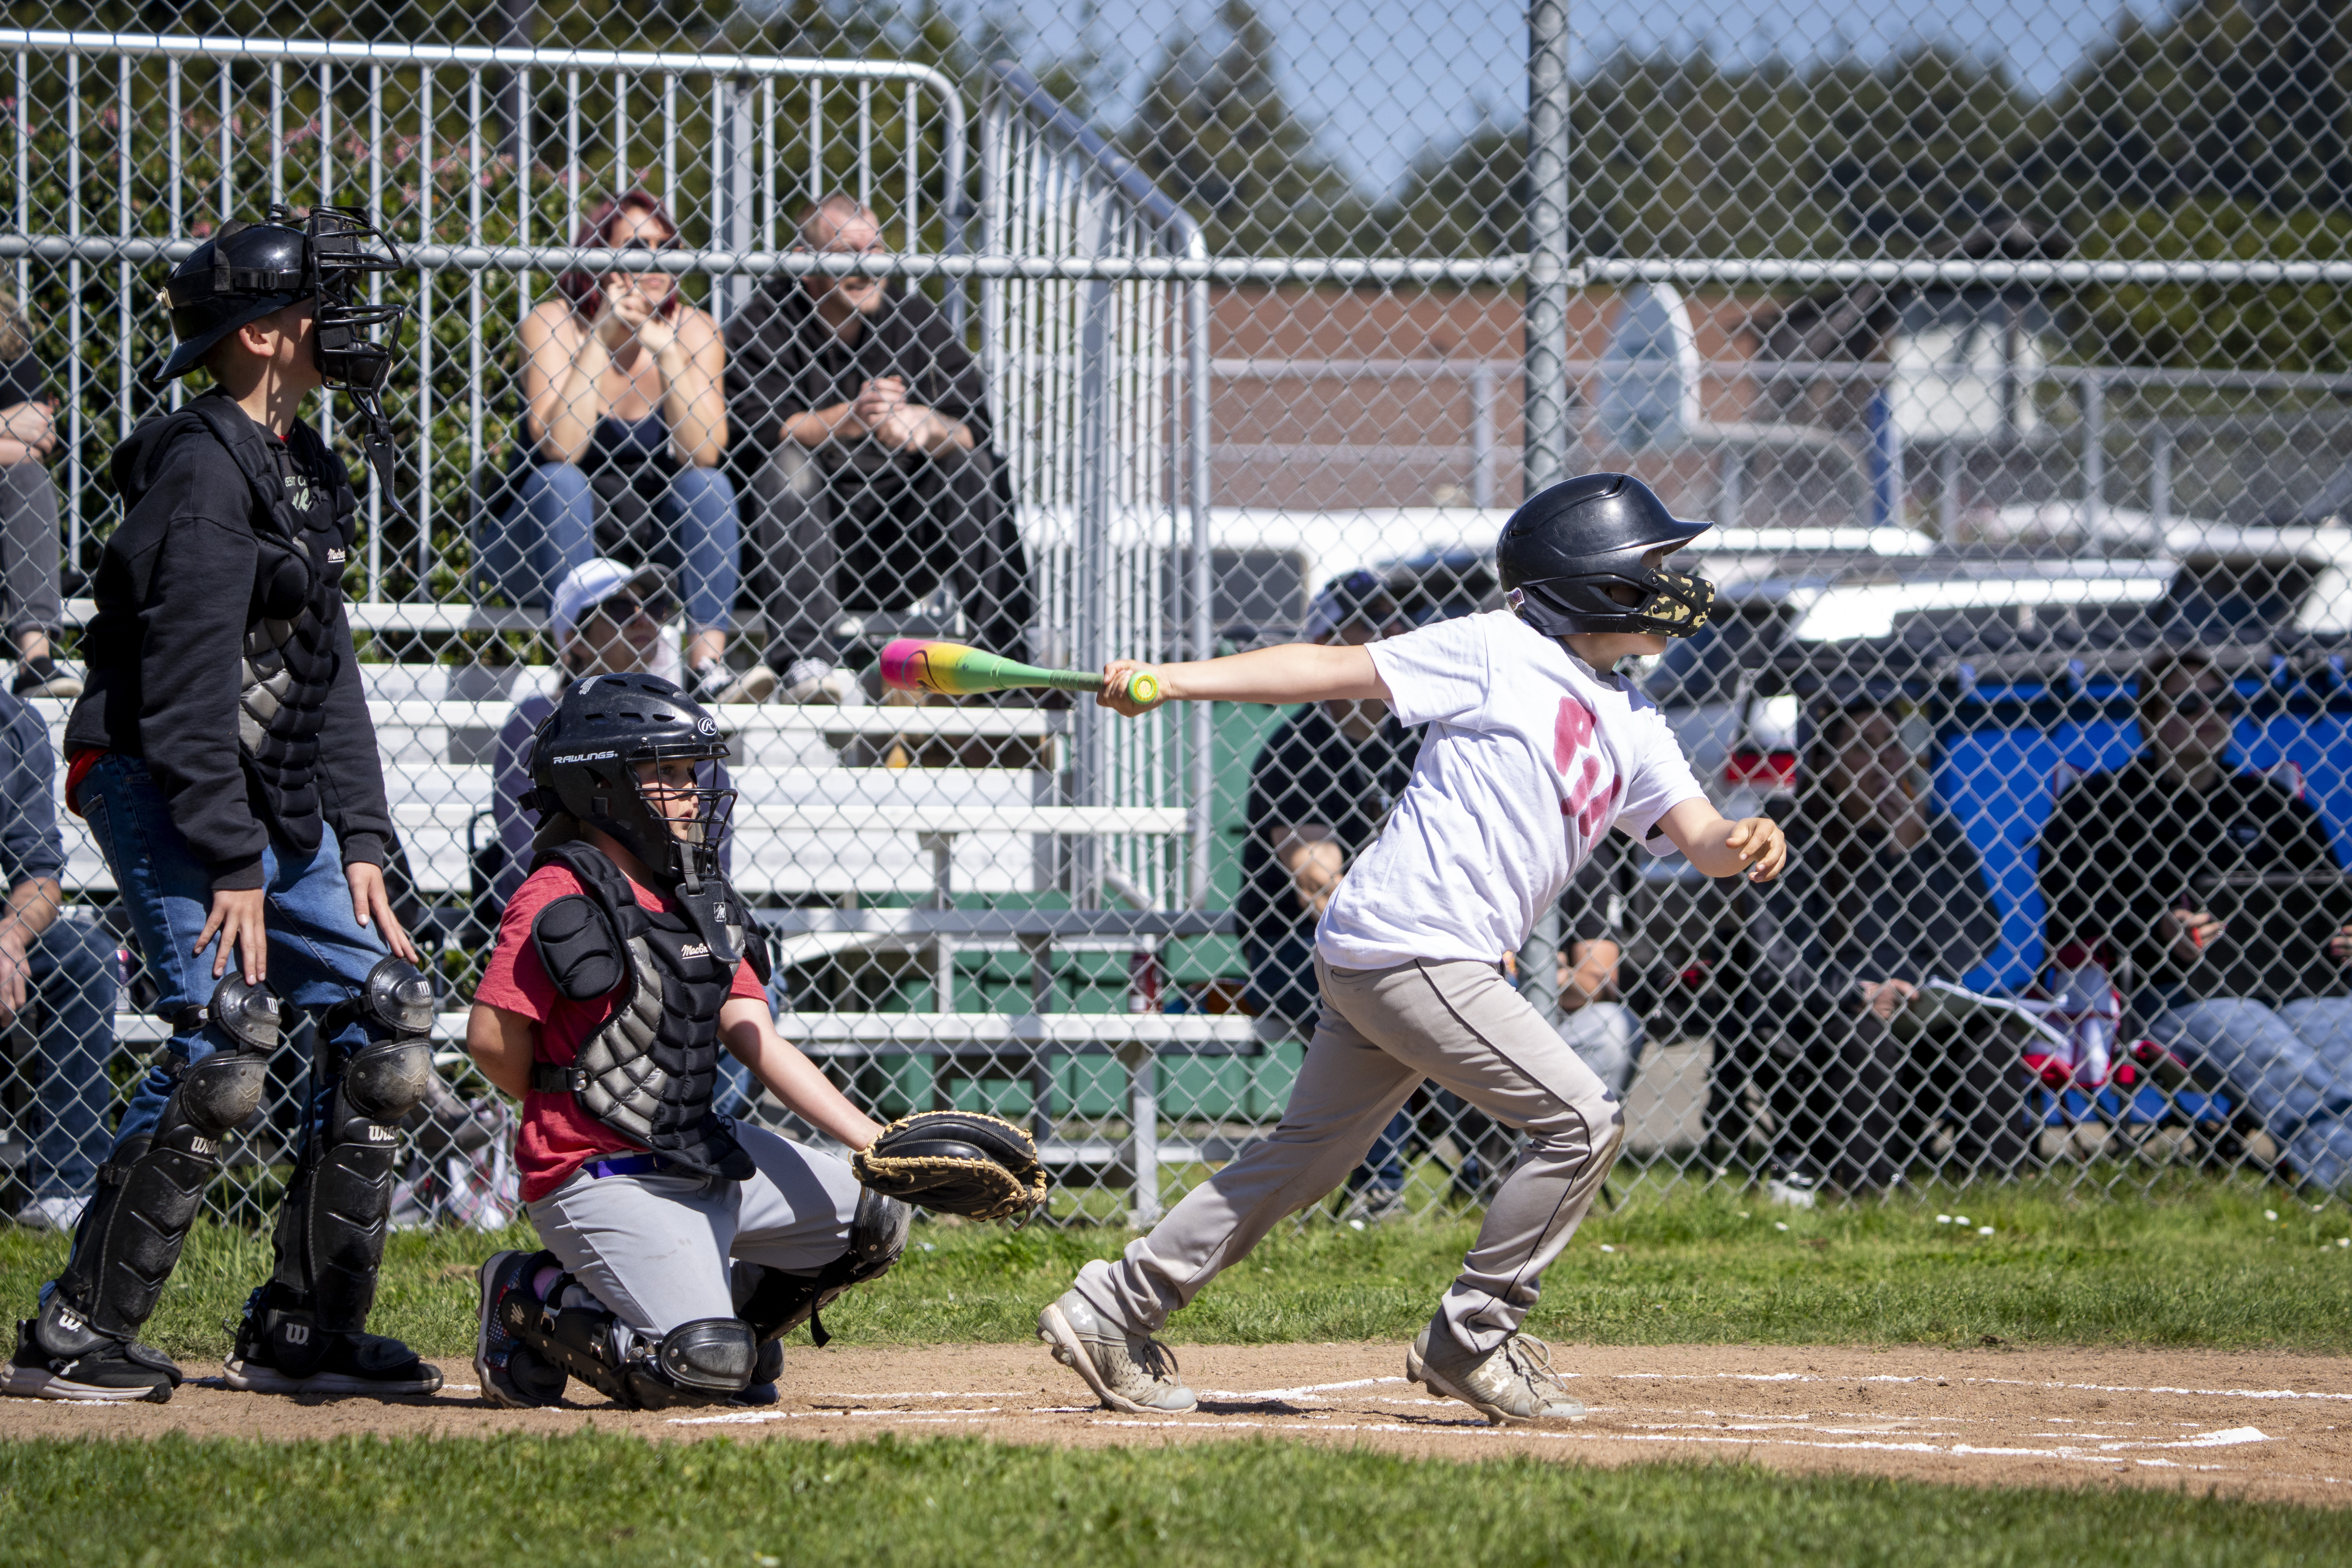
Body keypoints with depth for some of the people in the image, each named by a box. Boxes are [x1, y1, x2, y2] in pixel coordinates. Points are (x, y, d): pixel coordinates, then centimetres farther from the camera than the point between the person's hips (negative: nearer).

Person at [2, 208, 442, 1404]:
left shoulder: (305, 471, 14)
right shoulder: (204, 471, -17)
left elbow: (325, 676, 18)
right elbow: (189, 687, -22)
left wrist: (358, 845, 11)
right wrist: (233, 864, -24)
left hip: (272, 799, 10)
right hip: (158, 789, -10)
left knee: (384, 1008, 7)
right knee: (227, 1030, -20)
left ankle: (304, 1328, 12)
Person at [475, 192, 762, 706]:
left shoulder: (692, 330, -3)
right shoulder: (554, 321, -12)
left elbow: (703, 453, -16)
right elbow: (558, 447, -25)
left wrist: (667, 354, -23)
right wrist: (599, 340, -24)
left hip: (651, 537, 3)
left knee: (710, 485, -22)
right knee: (560, 482, -31)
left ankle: (708, 664, -31)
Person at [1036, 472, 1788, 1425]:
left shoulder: (1631, 725, 16)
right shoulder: (1497, 653, -6)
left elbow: (1697, 834, 10)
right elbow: (1332, 669, -7)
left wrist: (1745, 843, -15)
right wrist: (1170, 682, -13)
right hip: (1411, 948, -9)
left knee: (1310, 1155, 13)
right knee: (1582, 1123, -10)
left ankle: (1112, 1313, 18)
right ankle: (1471, 1341, -1)